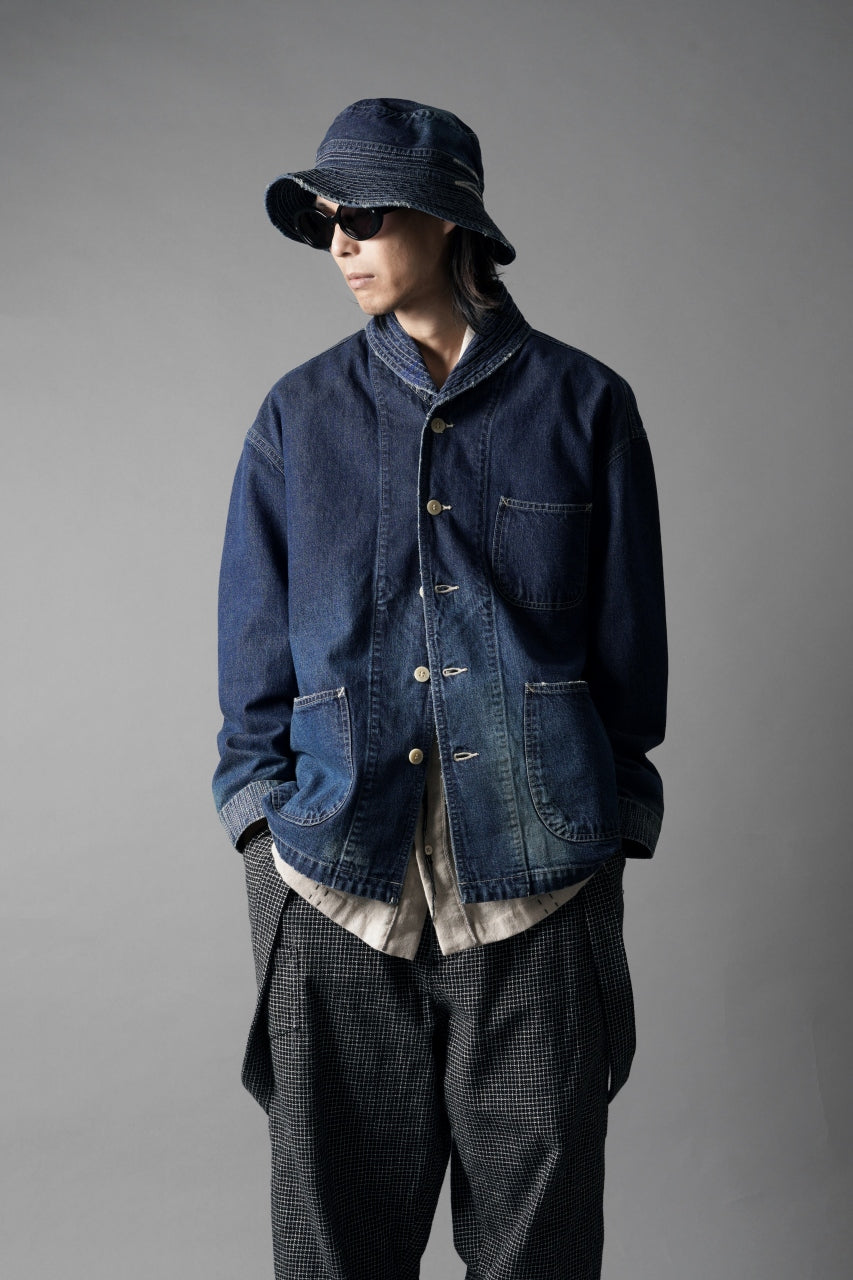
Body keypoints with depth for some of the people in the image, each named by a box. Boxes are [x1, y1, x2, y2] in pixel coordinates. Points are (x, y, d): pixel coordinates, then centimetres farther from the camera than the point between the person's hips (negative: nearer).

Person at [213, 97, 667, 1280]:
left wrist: (606, 847, 4)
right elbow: (255, 647, 9)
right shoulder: (301, 415, 9)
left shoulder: (583, 404, 5)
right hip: (337, 880, 1)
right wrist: (266, 835, 2)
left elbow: (631, 646, 6)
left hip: (537, 878, -1)